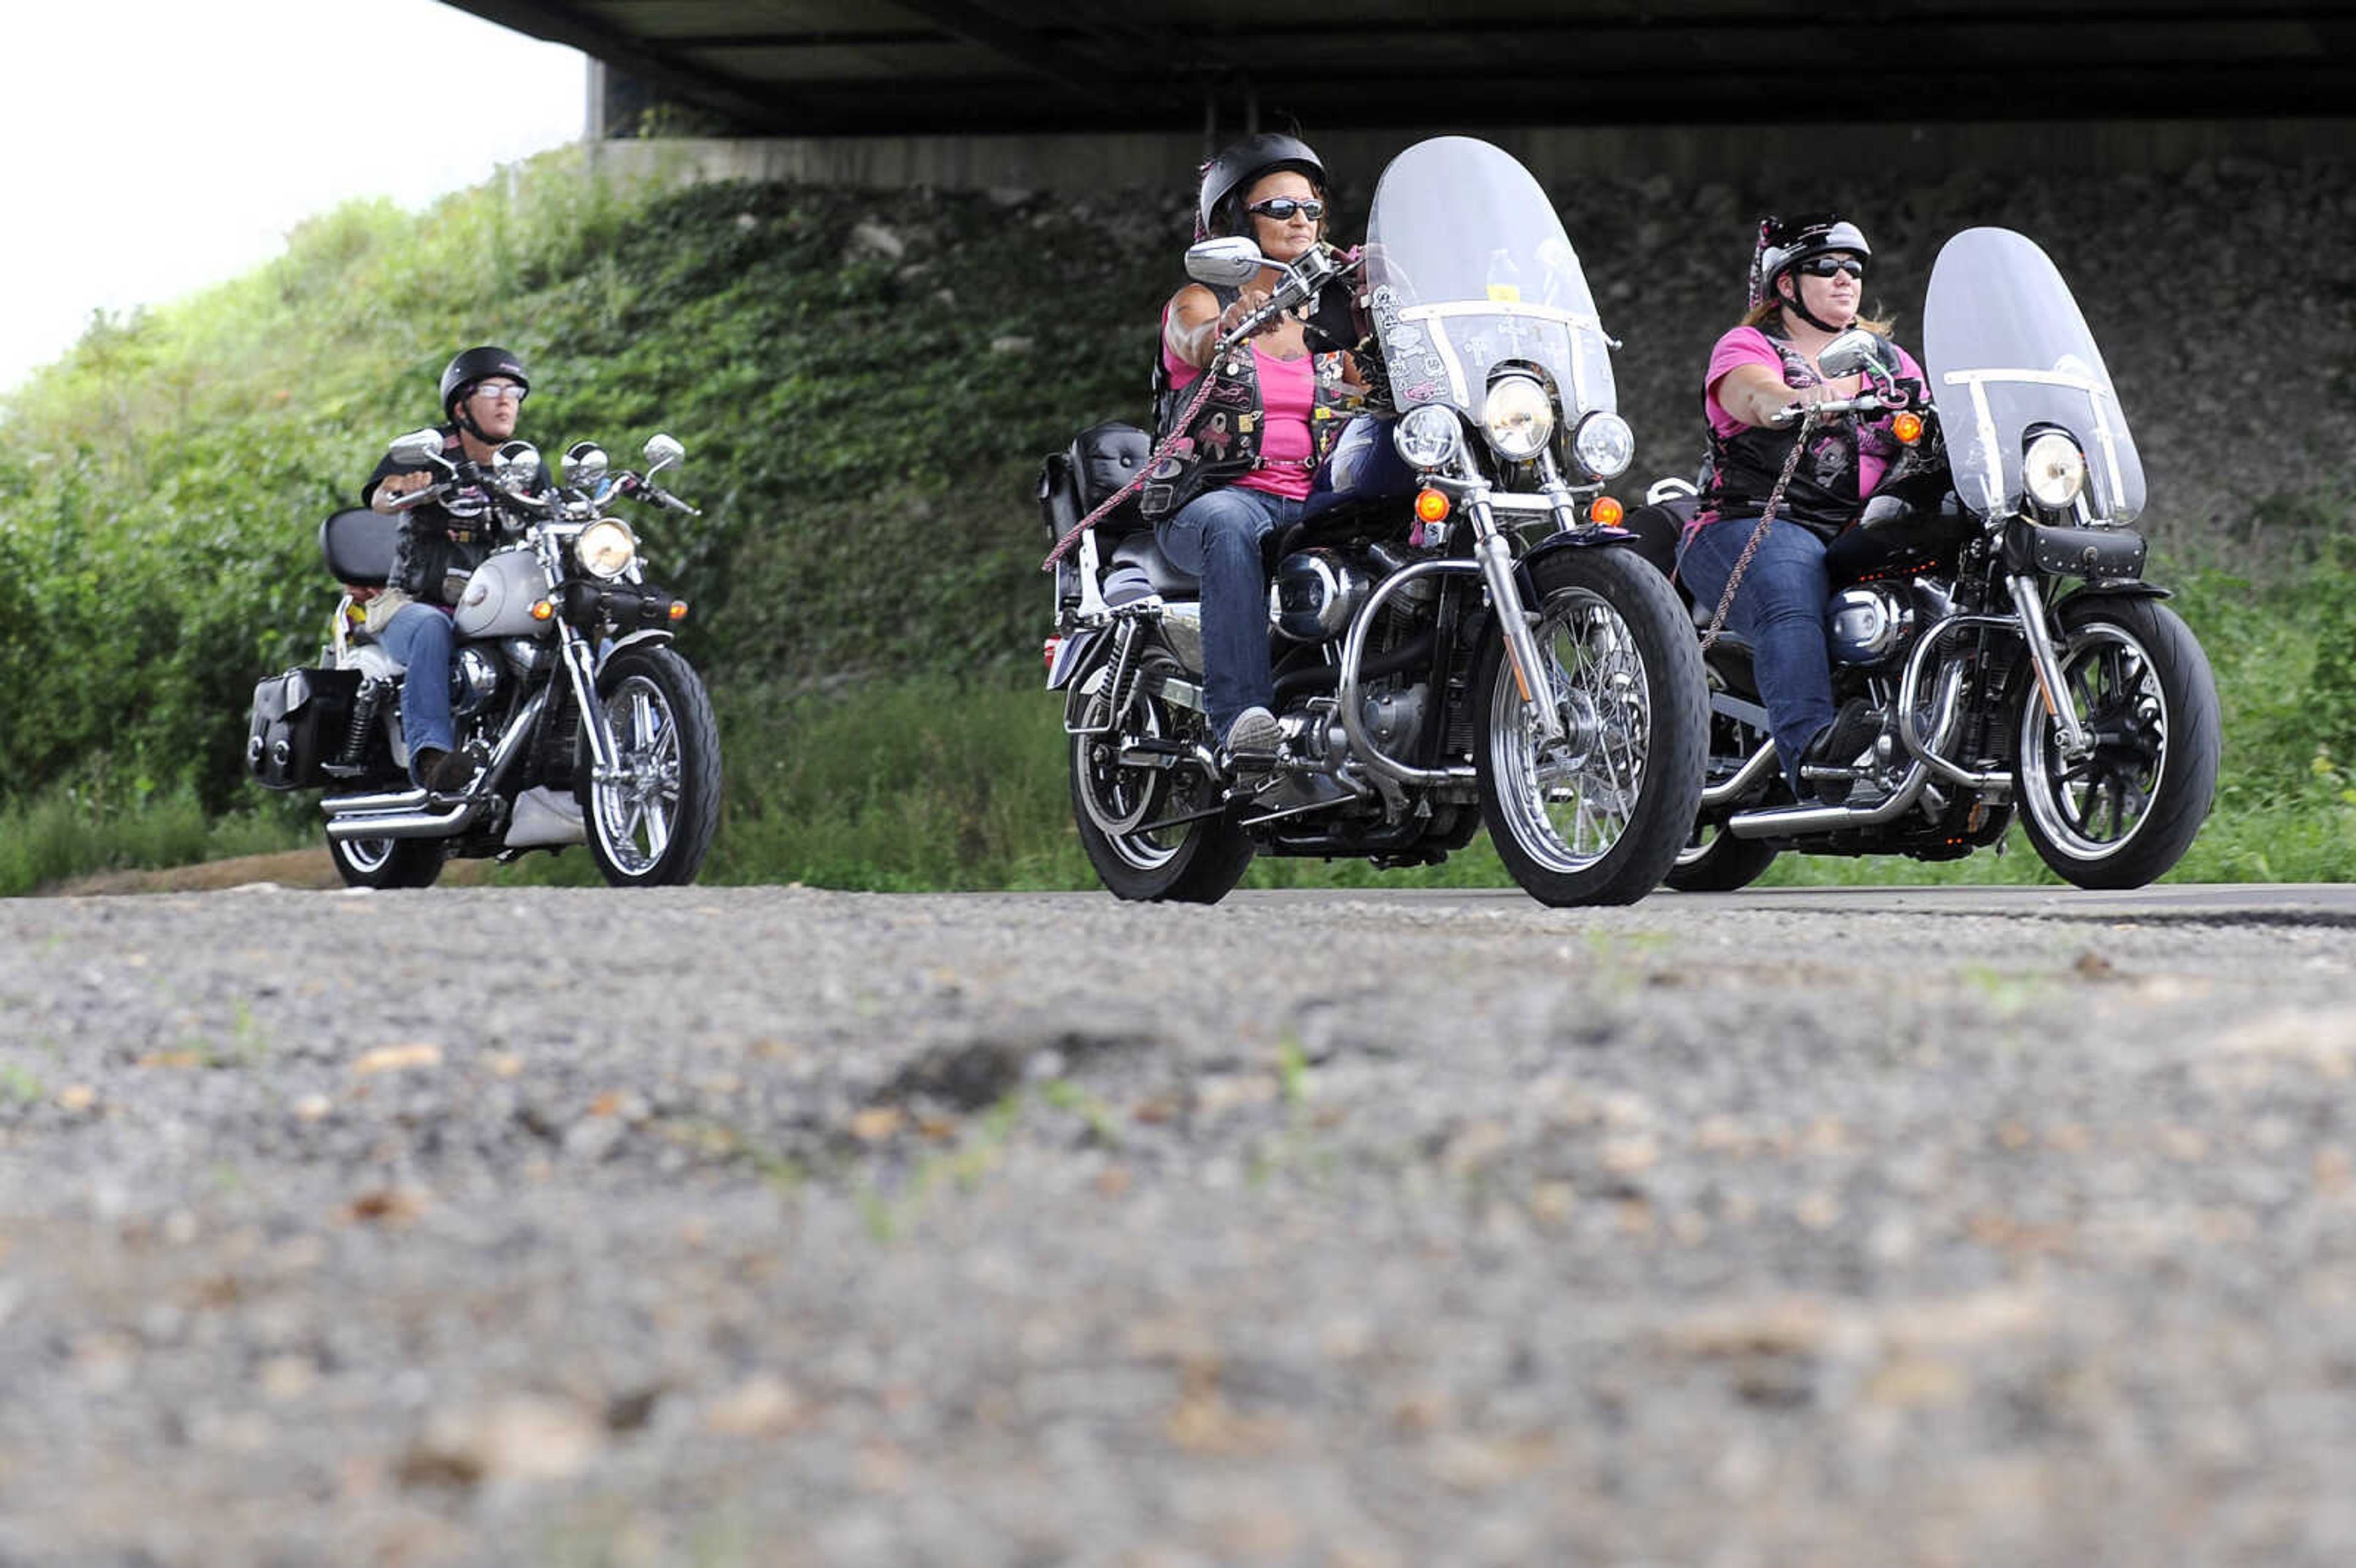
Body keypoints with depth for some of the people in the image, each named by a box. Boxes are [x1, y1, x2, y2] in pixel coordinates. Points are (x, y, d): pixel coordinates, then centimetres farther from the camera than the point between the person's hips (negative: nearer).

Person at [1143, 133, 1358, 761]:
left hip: (1318, 505, 4)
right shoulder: (1198, 303, 7)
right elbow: (1198, 345, -19)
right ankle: (1241, 712, -50)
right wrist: (1236, 321, -43)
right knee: (1231, 526, -40)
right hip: (1212, 495, -3)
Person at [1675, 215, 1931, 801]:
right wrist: (1803, 400, -39)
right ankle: (1811, 747, -58)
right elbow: (1755, 394, -15)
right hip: (1756, 527, -5)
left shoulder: (1892, 362, 27)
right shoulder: (1747, 347, 9)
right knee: (1791, 601, -38)